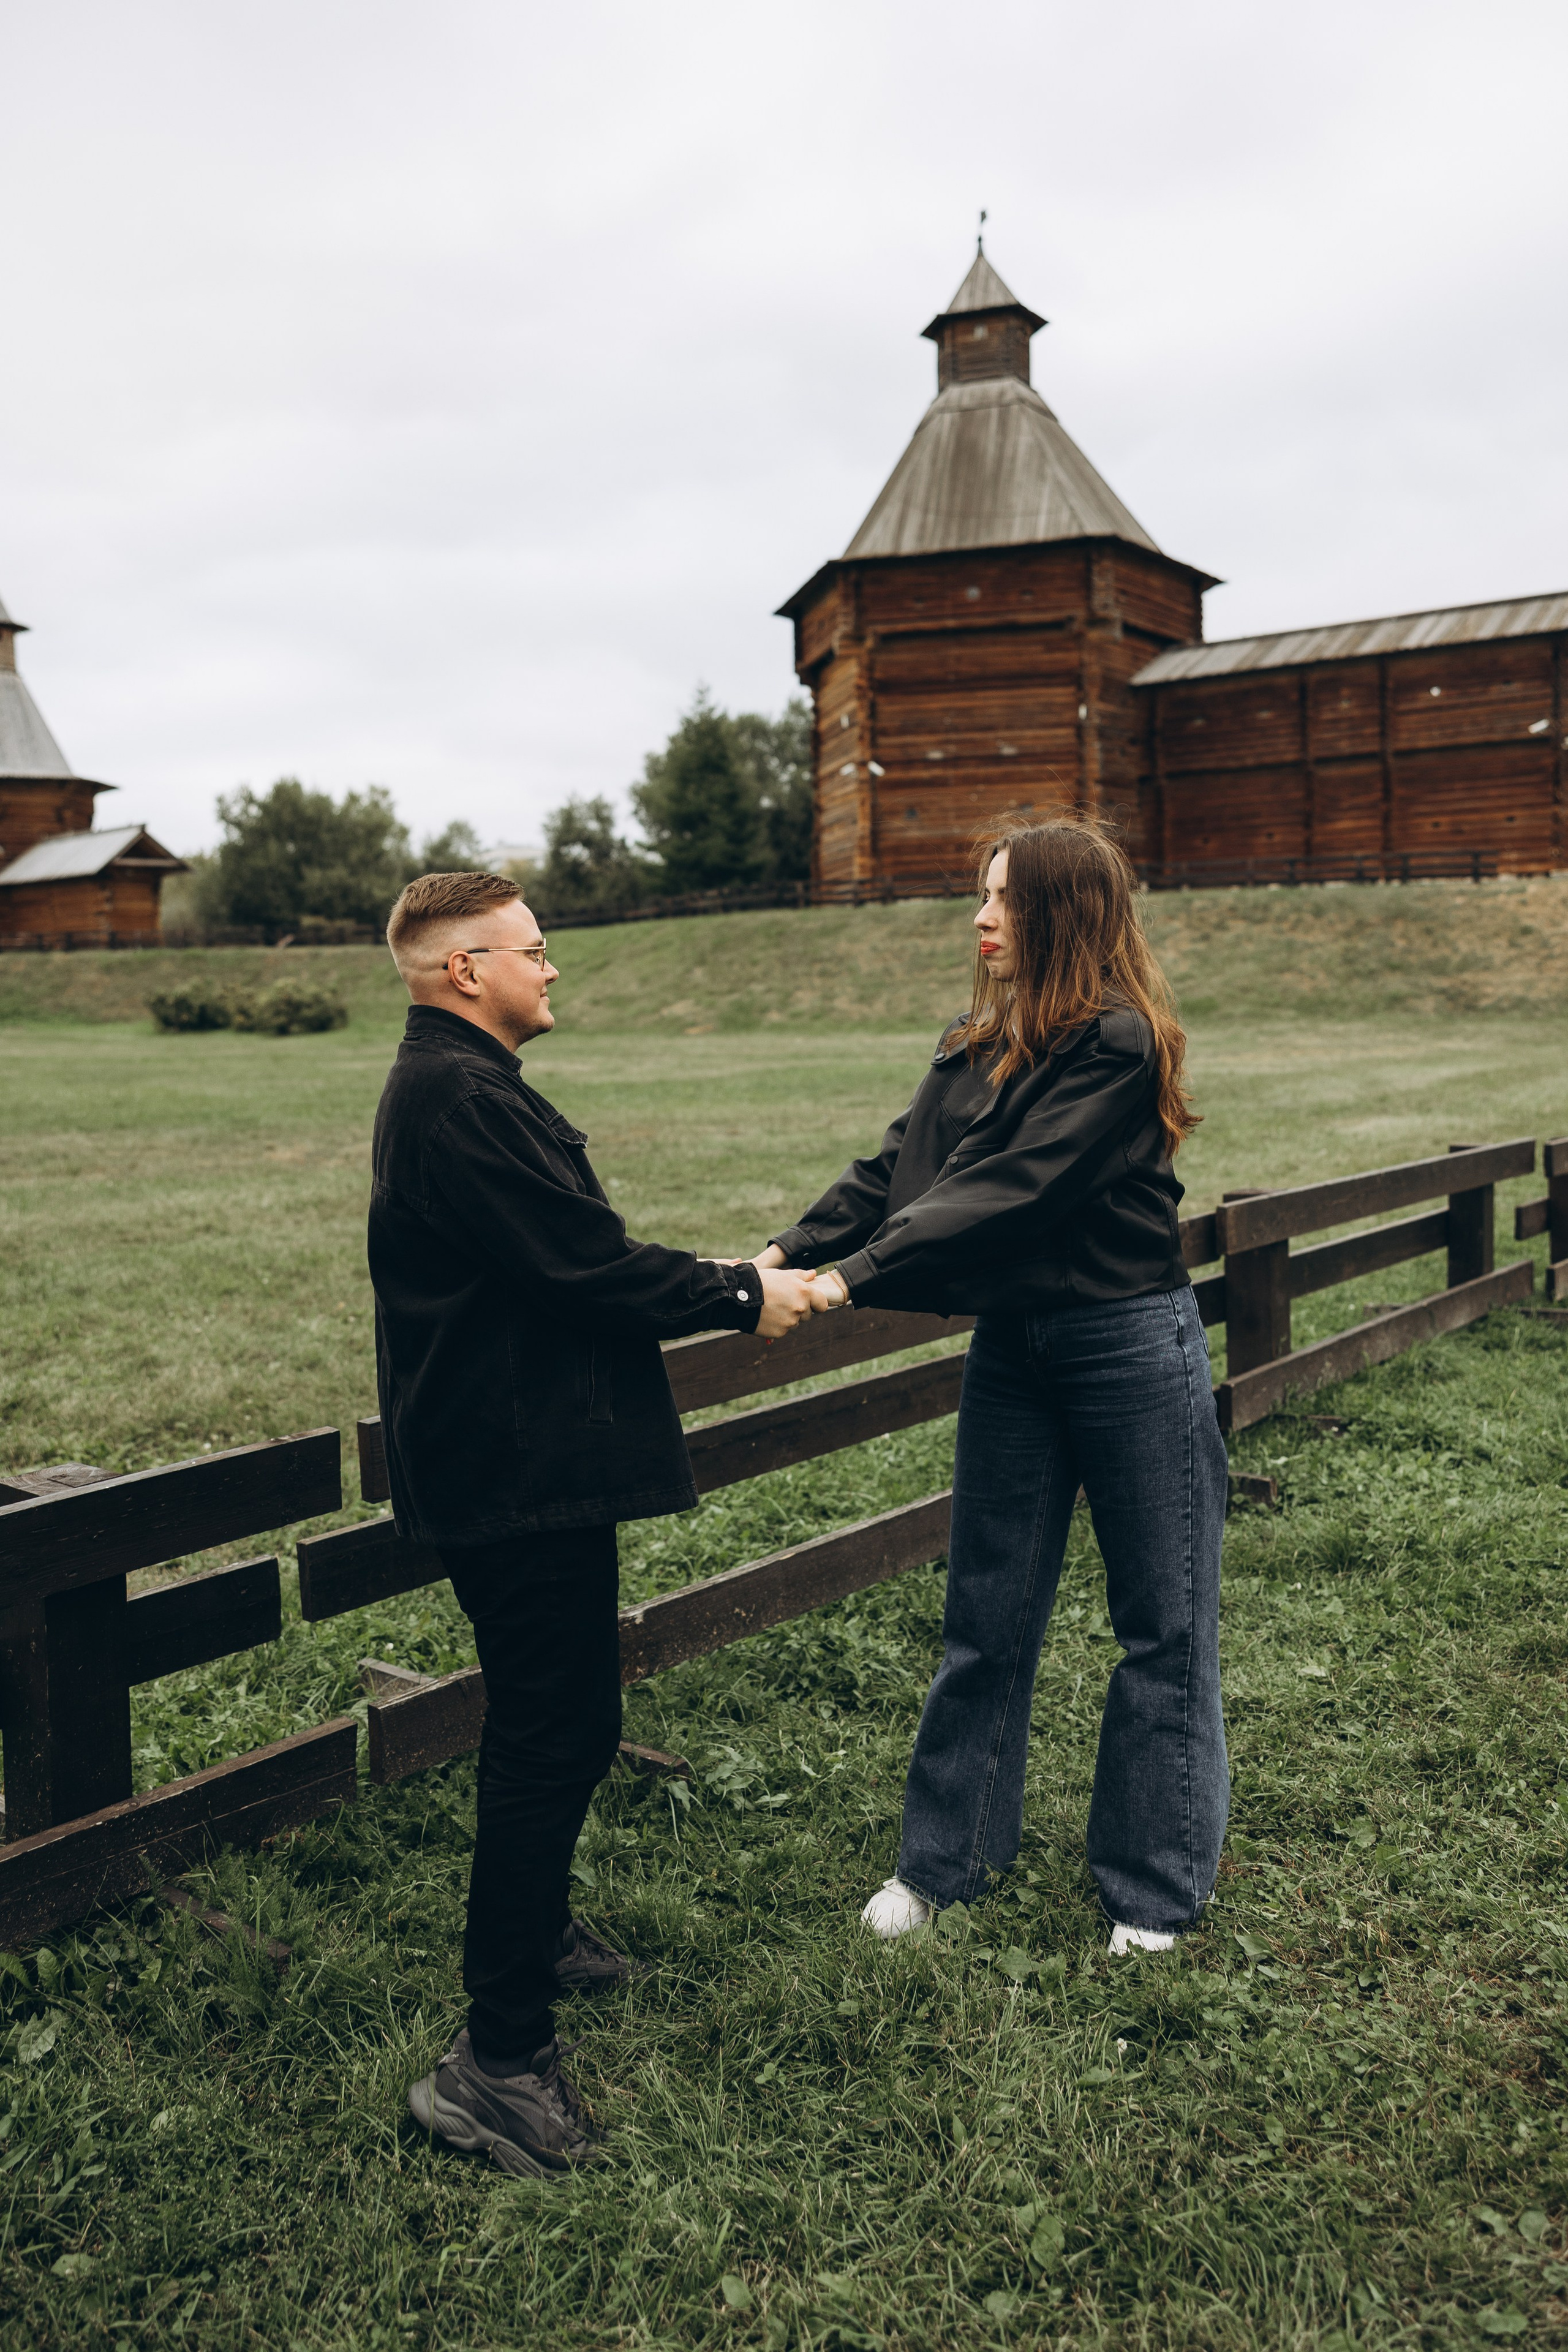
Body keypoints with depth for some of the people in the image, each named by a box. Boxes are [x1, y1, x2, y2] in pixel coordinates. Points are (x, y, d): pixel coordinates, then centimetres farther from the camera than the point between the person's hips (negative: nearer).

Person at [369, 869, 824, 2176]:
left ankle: (534, 1930, 44)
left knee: (562, 1726, 24)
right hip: (523, 1474, -11)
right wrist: (739, 1297, -10)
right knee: (550, 1745, -5)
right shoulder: (462, 1101, -21)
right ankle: (498, 2058, 4)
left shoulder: (455, 1088, 15)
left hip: (521, 1465, 11)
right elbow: (588, 1268, -23)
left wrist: (716, 1284, 8)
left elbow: (566, 1259, 16)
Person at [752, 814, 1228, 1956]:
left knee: (1162, 1623, 7)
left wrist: (849, 1278, -27)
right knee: (986, 1616, 13)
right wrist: (786, 1252, -13)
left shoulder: (1116, 1045, -17)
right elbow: (896, 1169, 1)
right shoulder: (978, 1046, 7)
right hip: (1011, 1347, 7)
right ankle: (947, 1858, 28)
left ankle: (1156, 1891, 22)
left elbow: (1009, 1192, -24)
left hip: (1130, 1348, -6)